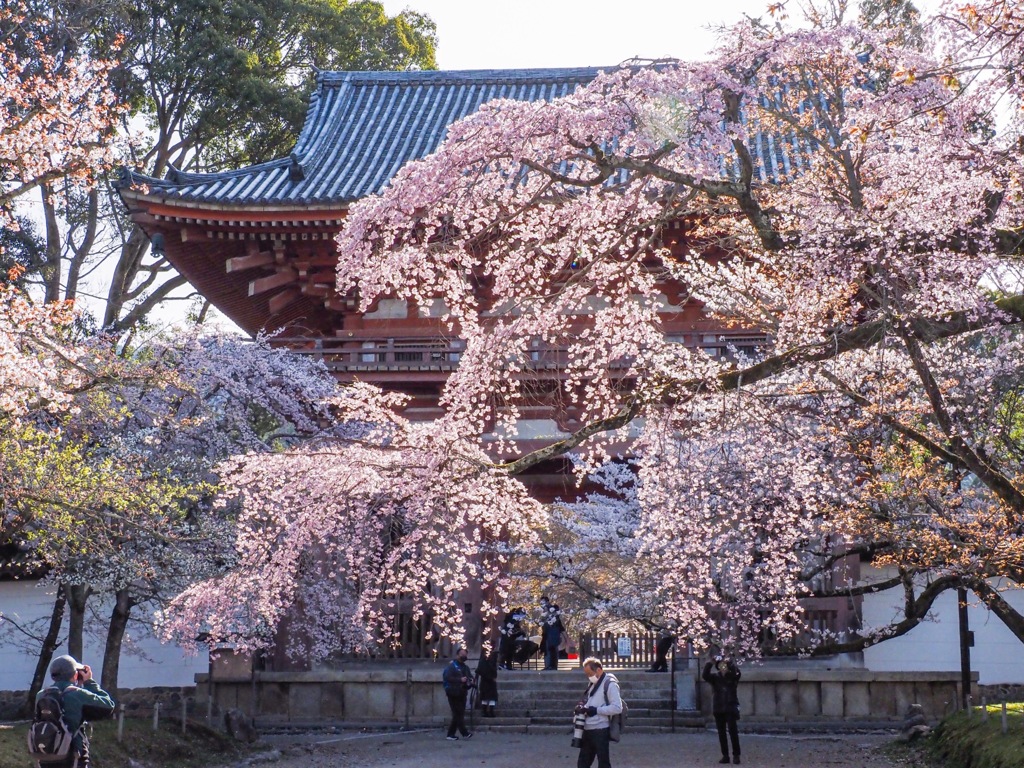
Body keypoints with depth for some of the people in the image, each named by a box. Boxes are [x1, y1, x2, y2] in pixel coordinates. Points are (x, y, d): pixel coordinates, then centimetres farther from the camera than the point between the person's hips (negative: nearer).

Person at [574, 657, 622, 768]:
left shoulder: (610, 684, -11)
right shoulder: (593, 684, 16)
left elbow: (617, 708, -19)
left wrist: (596, 710, -20)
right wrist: (582, 707, 5)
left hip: (601, 730, -9)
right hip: (588, 730, 9)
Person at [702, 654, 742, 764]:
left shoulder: (732, 676, 1)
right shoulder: (714, 677, 6)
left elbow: (737, 672, -22)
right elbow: (705, 676, -13)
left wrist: (729, 663, -35)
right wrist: (710, 663, -24)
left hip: (731, 708, -3)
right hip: (718, 708, 3)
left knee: (733, 731, -10)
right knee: (721, 733, 5)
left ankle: (736, 755, -6)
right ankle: (725, 755, 11)